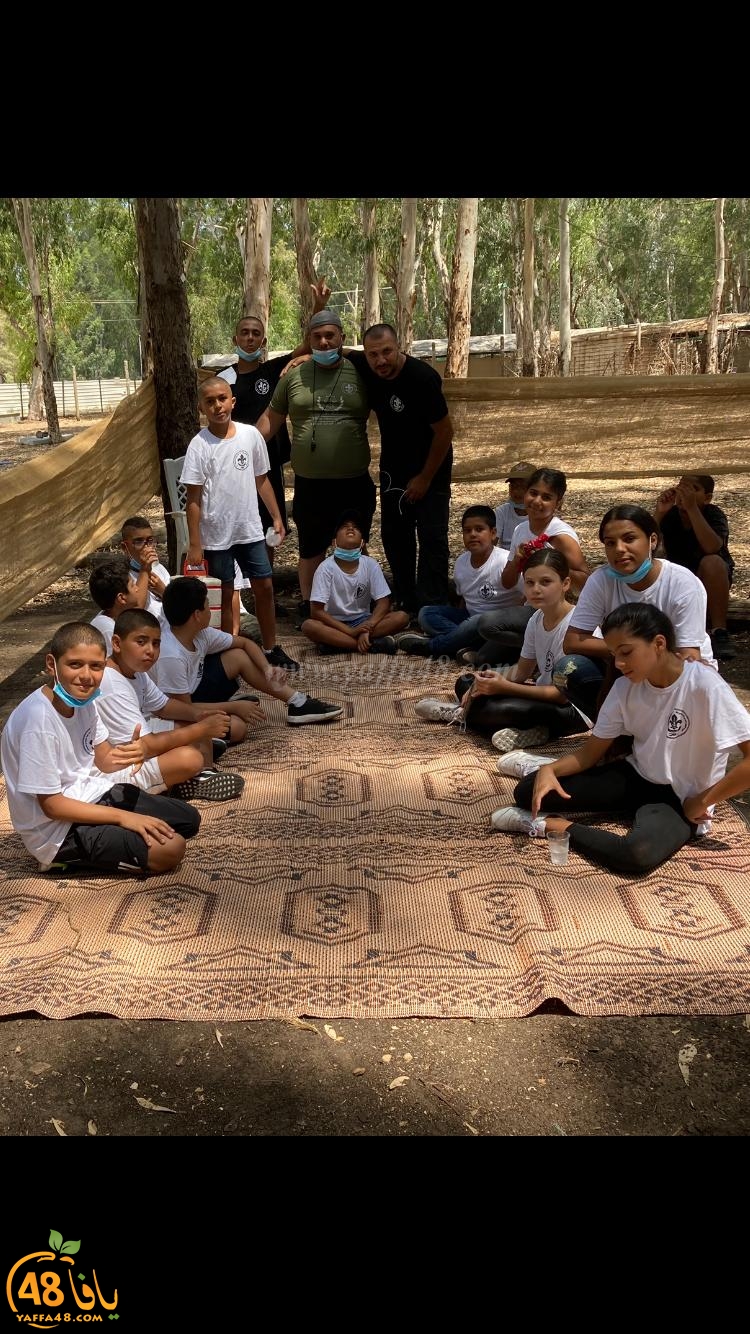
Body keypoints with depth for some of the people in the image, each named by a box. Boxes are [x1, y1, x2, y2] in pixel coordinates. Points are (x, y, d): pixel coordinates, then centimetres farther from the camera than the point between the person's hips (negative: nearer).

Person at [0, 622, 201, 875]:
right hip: (59, 829, -9)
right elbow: (51, 805, -23)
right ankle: (69, 858, -2)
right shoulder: (39, 720, -28)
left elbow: (104, 760, 7)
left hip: (92, 794, 9)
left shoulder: (82, 699, -3)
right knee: (170, 849, -19)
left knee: (188, 819, 13)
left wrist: (127, 754, -18)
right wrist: (122, 816, -20)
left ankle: (95, 852, 10)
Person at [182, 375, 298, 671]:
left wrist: (276, 517, 9)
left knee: (264, 587, 10)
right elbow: (193, 499, -10)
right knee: (225, 594, 7)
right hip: (216, 535, -3)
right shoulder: (200, 445, -12)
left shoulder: (251, 435, -2)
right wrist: (195, 544, -12)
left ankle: (271, 648, 26)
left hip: (250, 530, 4)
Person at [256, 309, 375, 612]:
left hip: (354, 483, -1)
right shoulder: (293, 375, 4)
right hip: (308, 484, 1)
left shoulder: (360, 374, 1)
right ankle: (309, 608, 28)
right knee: (310, 549, 14)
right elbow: (271, 419, 10)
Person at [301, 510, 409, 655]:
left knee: (401, 617, -21)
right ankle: (374, 644, -31)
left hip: (362, 621, 2)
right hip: (334, 623, -2)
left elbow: (383, 603, -8)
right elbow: (317, 611, -16)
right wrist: (350, 631, -25)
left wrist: (367, 629, -25)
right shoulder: (326, 568, -13)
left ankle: (336, 642, -25)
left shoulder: (370, 565, -7)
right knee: (308, 626, -33)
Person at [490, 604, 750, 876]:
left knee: (639, 853, -39)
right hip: (636, 777, 5)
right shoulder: (625, 686, -6)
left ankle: (556, 826, -17)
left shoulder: (706, 688, -24)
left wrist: (701, 802, -18)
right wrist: (550, 769, -17)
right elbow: (592, 750, 2)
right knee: (529, 790, -14)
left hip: (682, 799, -5)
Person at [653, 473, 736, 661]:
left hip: (711, 581, -2)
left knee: (712, 562, -35)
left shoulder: (714, 515, -17)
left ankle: (719, 632, -31)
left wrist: (692, 508, -42)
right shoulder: (669, 515, -9)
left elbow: (712, 547, -38)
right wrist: (658, 514, -34)